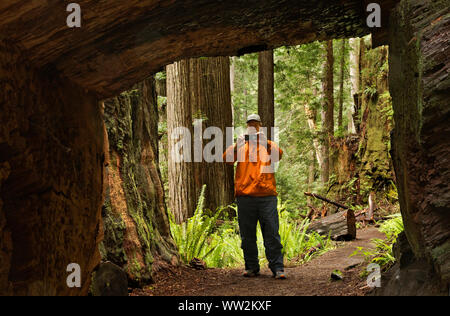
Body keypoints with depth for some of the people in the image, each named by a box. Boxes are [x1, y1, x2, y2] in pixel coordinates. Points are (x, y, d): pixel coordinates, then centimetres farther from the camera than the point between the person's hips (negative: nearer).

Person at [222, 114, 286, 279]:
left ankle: (277, 268, -5)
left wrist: (266, 143, -23)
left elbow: (278, 155, -8)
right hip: (245, 196, 1)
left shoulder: (268, 145, 14)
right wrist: (236, 146, -19)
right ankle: (251, 267, 12)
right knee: (247, 234, 4)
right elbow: (227, 159, -2)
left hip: (267, 194, -1)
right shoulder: (240, 145, 15)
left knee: (272, 233, -5)